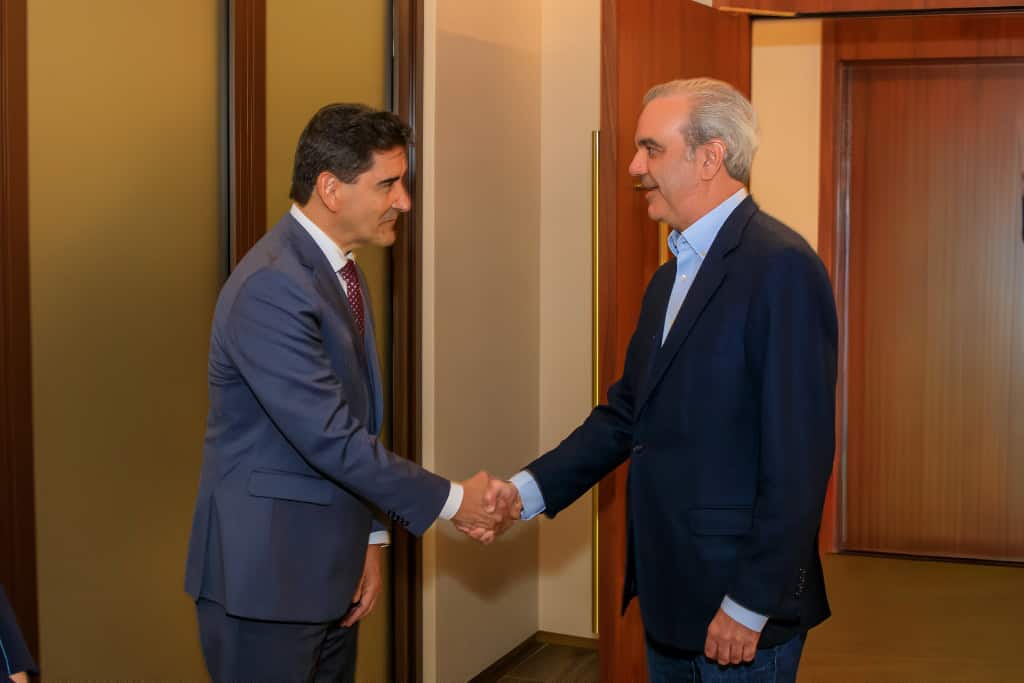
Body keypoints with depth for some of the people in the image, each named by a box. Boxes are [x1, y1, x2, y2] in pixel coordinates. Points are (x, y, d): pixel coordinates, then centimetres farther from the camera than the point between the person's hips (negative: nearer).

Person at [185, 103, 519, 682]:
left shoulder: (340, 271, 9)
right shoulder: (270, 287, -21)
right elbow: (331, 438, -23)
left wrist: (371, 537, 10)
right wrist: (450, 500, -14)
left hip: (329, 568, 9)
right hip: (266, 572, -8)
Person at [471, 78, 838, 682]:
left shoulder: (782, 266, -17)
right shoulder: (672, 276, 11)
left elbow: (798, 457, -20)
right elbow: (626, 415, 11)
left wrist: (749, 606, -18)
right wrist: (526, 492, 0)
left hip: (739, 608, -8)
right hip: (669, 598, 8)